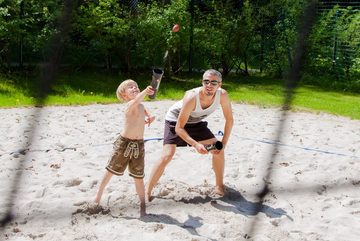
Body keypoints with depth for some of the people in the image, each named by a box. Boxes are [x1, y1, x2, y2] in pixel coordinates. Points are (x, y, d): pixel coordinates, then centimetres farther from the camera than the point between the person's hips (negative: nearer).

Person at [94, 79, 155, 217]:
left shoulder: (141, 107, 7)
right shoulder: (129, 106, -15)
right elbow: (135, 101, -40)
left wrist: (150, 117, 7)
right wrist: (145, 92, -59)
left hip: (139, 144, 5)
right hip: (124, 142, -5)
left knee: (138, 177, 7)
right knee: (111, 170, 11)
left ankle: (143, 206, 16)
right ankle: (99, 193, 32)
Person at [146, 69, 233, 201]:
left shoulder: (222, 95, -26)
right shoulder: (192, 97, -39)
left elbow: (229, 120, -11)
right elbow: (179, 128, -32)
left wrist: (223, 144, -17)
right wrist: (196, 144, -41)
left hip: (196, 122, 5)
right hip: (175, 121, -5)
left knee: (218, 150, -2)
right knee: (167, 155, -19)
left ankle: (219, 185, 18)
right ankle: (147, 191, -8)